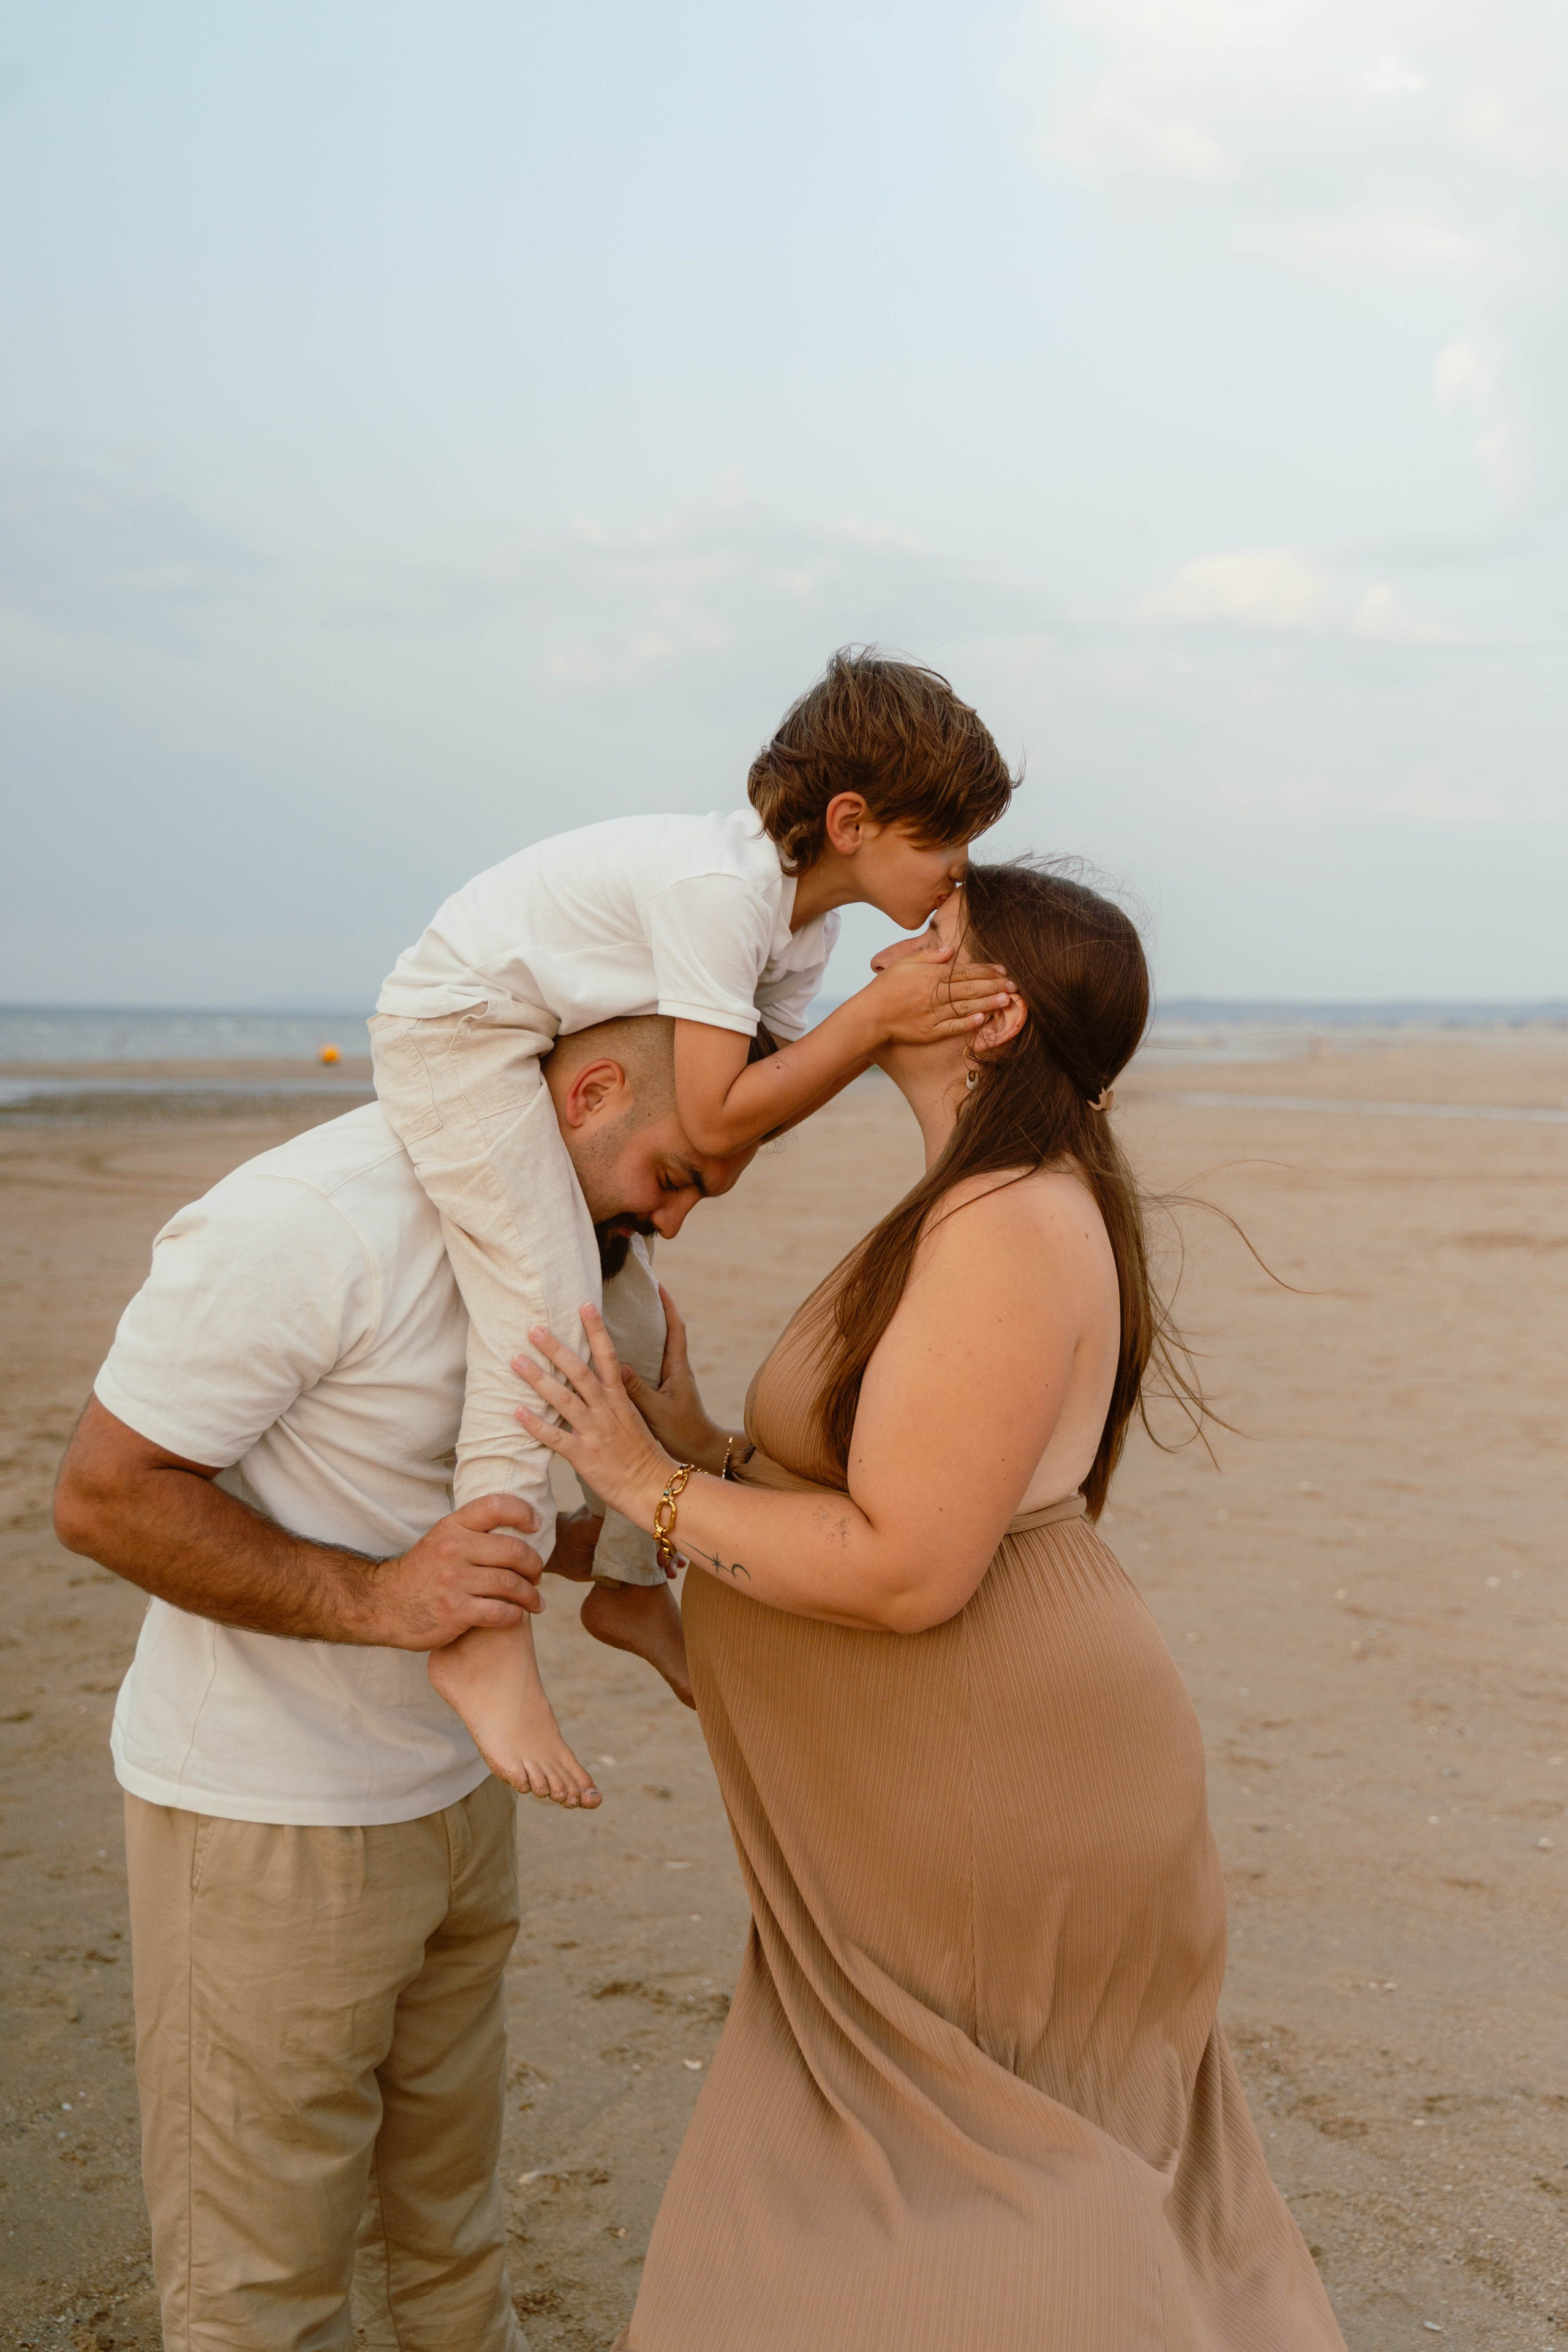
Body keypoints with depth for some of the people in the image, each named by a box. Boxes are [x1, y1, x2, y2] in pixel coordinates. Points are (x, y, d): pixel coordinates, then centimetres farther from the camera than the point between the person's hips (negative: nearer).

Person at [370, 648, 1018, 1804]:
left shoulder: (807, 911, -1)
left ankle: (631, 1586, 24)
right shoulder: (719, 883, -30)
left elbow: (762, 1088, 0)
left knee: (635, 1319, 8)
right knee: (544, 1303, -22)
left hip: (553, 1047, 10)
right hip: (455, 1024, -9)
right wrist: (879, 1014, -30)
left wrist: (892, 1024, -15)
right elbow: (719, 1115, -31)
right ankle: (490, 1639, -19)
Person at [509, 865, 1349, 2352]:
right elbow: (868, 1491, 11)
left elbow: (905, 1569, -27)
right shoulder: (990, 1211, 10)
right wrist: (694, 1443, 1)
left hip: (998, 1825, -10)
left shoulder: (1013, 1229, -23)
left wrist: (655, 1489, -18)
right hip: (963, 1806, 10)